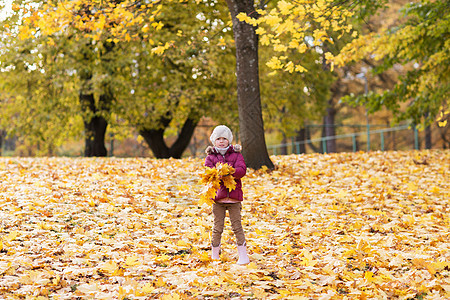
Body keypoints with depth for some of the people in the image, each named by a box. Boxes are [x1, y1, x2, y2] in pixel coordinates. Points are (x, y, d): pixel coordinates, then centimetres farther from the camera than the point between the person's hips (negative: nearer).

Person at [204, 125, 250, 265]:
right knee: (217, 227, 3)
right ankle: (215, 256, 15)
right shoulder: (211, 156, 9)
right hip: (217, 195, 1)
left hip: (234, 196, 0)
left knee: (237, 225, -3)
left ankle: (243, 255, 3)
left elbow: (242, 170, -8)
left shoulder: (236, 154, 8)